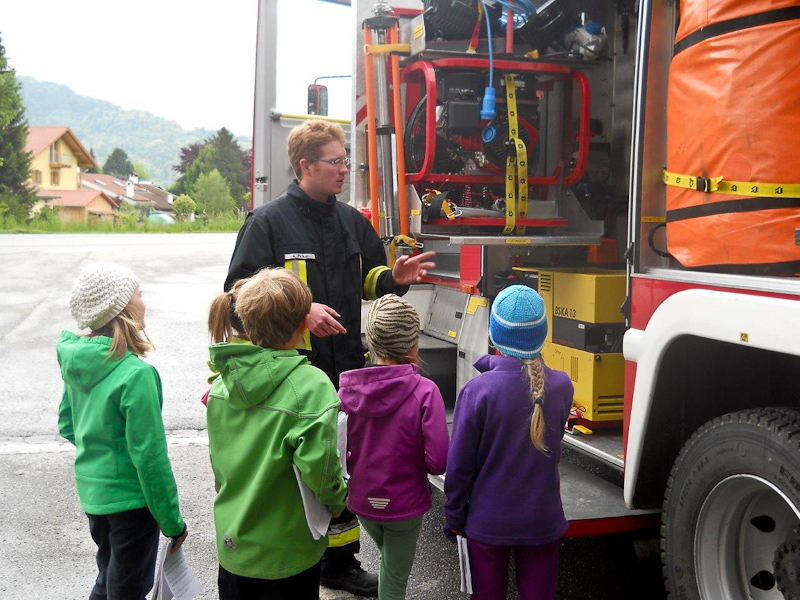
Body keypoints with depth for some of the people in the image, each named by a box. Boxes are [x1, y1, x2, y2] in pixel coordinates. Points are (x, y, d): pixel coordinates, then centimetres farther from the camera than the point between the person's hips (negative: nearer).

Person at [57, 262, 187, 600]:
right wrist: (172, 521, -15)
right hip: (130, 497, -7)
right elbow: (149, 455, -24)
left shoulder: (76, 362, -3)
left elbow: (67, 425, 11)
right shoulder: (136, 374, -27)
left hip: (91, 492, 7)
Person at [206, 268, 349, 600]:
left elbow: (217, 456, 6)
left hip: (231, 546, 5)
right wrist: (337, 498, -6)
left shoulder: (221, 382, -5)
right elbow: (318, 467, -26)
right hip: (286, 555, -5)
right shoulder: (311, 386, -24)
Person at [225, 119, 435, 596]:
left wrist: (395, 278, -1)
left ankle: (341, 561, 31)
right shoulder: (268, 222, -6)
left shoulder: (353, 221, 12)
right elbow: (242, 289, -9)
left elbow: (367, 280, 21)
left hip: (346, 367, 6)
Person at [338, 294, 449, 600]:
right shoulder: (424, 392, -22)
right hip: (405, 505, -3)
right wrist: (412, 461, -1)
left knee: (390, 561, 32)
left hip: (362, 501, 3)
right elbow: (438, 462, -22)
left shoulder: (348, 389, -12)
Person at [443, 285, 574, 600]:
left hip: (488, 522, -2)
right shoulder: (561, 386, -12)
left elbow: (459, 465, -15)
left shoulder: (477, 391, -21)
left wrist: (454, 517, 3)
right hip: (543, 520, 2)